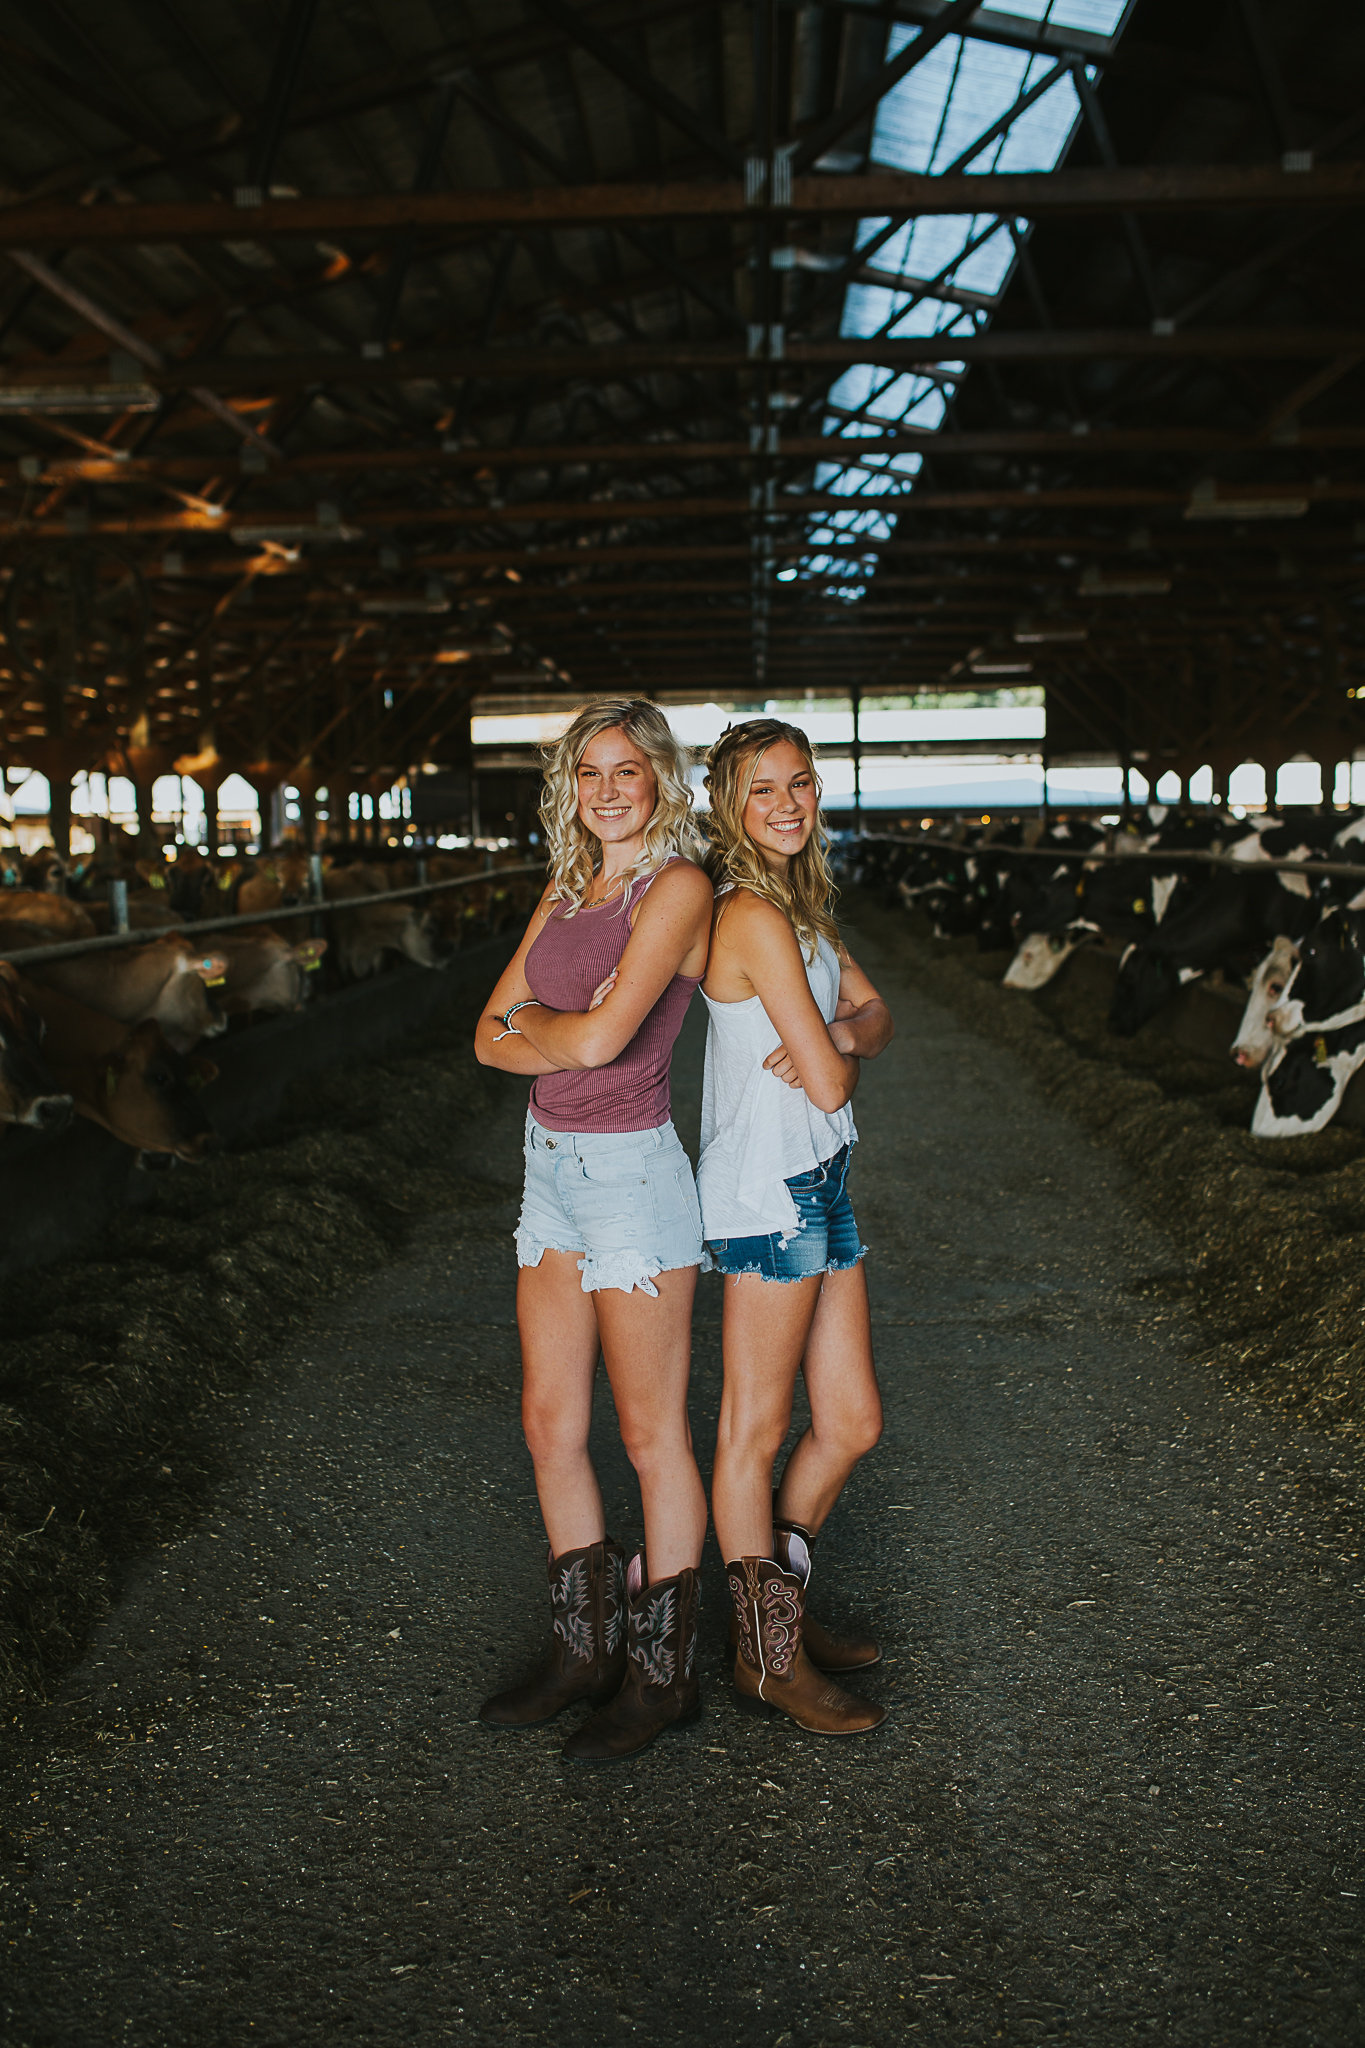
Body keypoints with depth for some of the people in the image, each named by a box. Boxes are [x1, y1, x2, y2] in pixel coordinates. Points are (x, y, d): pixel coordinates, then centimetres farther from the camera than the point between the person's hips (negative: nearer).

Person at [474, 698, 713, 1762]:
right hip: (553, 1165, 8)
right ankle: (586, 1648, 31)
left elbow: (603, 1038, -23)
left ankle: (664, 1673, 22)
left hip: (631, 1169, -8)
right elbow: (494, 1031, 8)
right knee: (550, 1424, 14)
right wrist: (566, 1029, -10)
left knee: (652, 1435, 5)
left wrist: (533, 1030, -4)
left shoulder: (678, 888, -13)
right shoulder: (567, 891, 11)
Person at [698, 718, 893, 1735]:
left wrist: (835, 1034, -8)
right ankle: (767, 1655, 22)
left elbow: (875, 1015, 13)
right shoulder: (753, 915, -17)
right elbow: (829, 1086, -18)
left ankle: (777, 1603, 35)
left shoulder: (802, 903, 13)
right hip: (769, 1191, -9)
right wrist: (829, 1056, 4)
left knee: (853, 1421, 16)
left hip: (819, 1184, 10)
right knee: (756, 1431, 6)